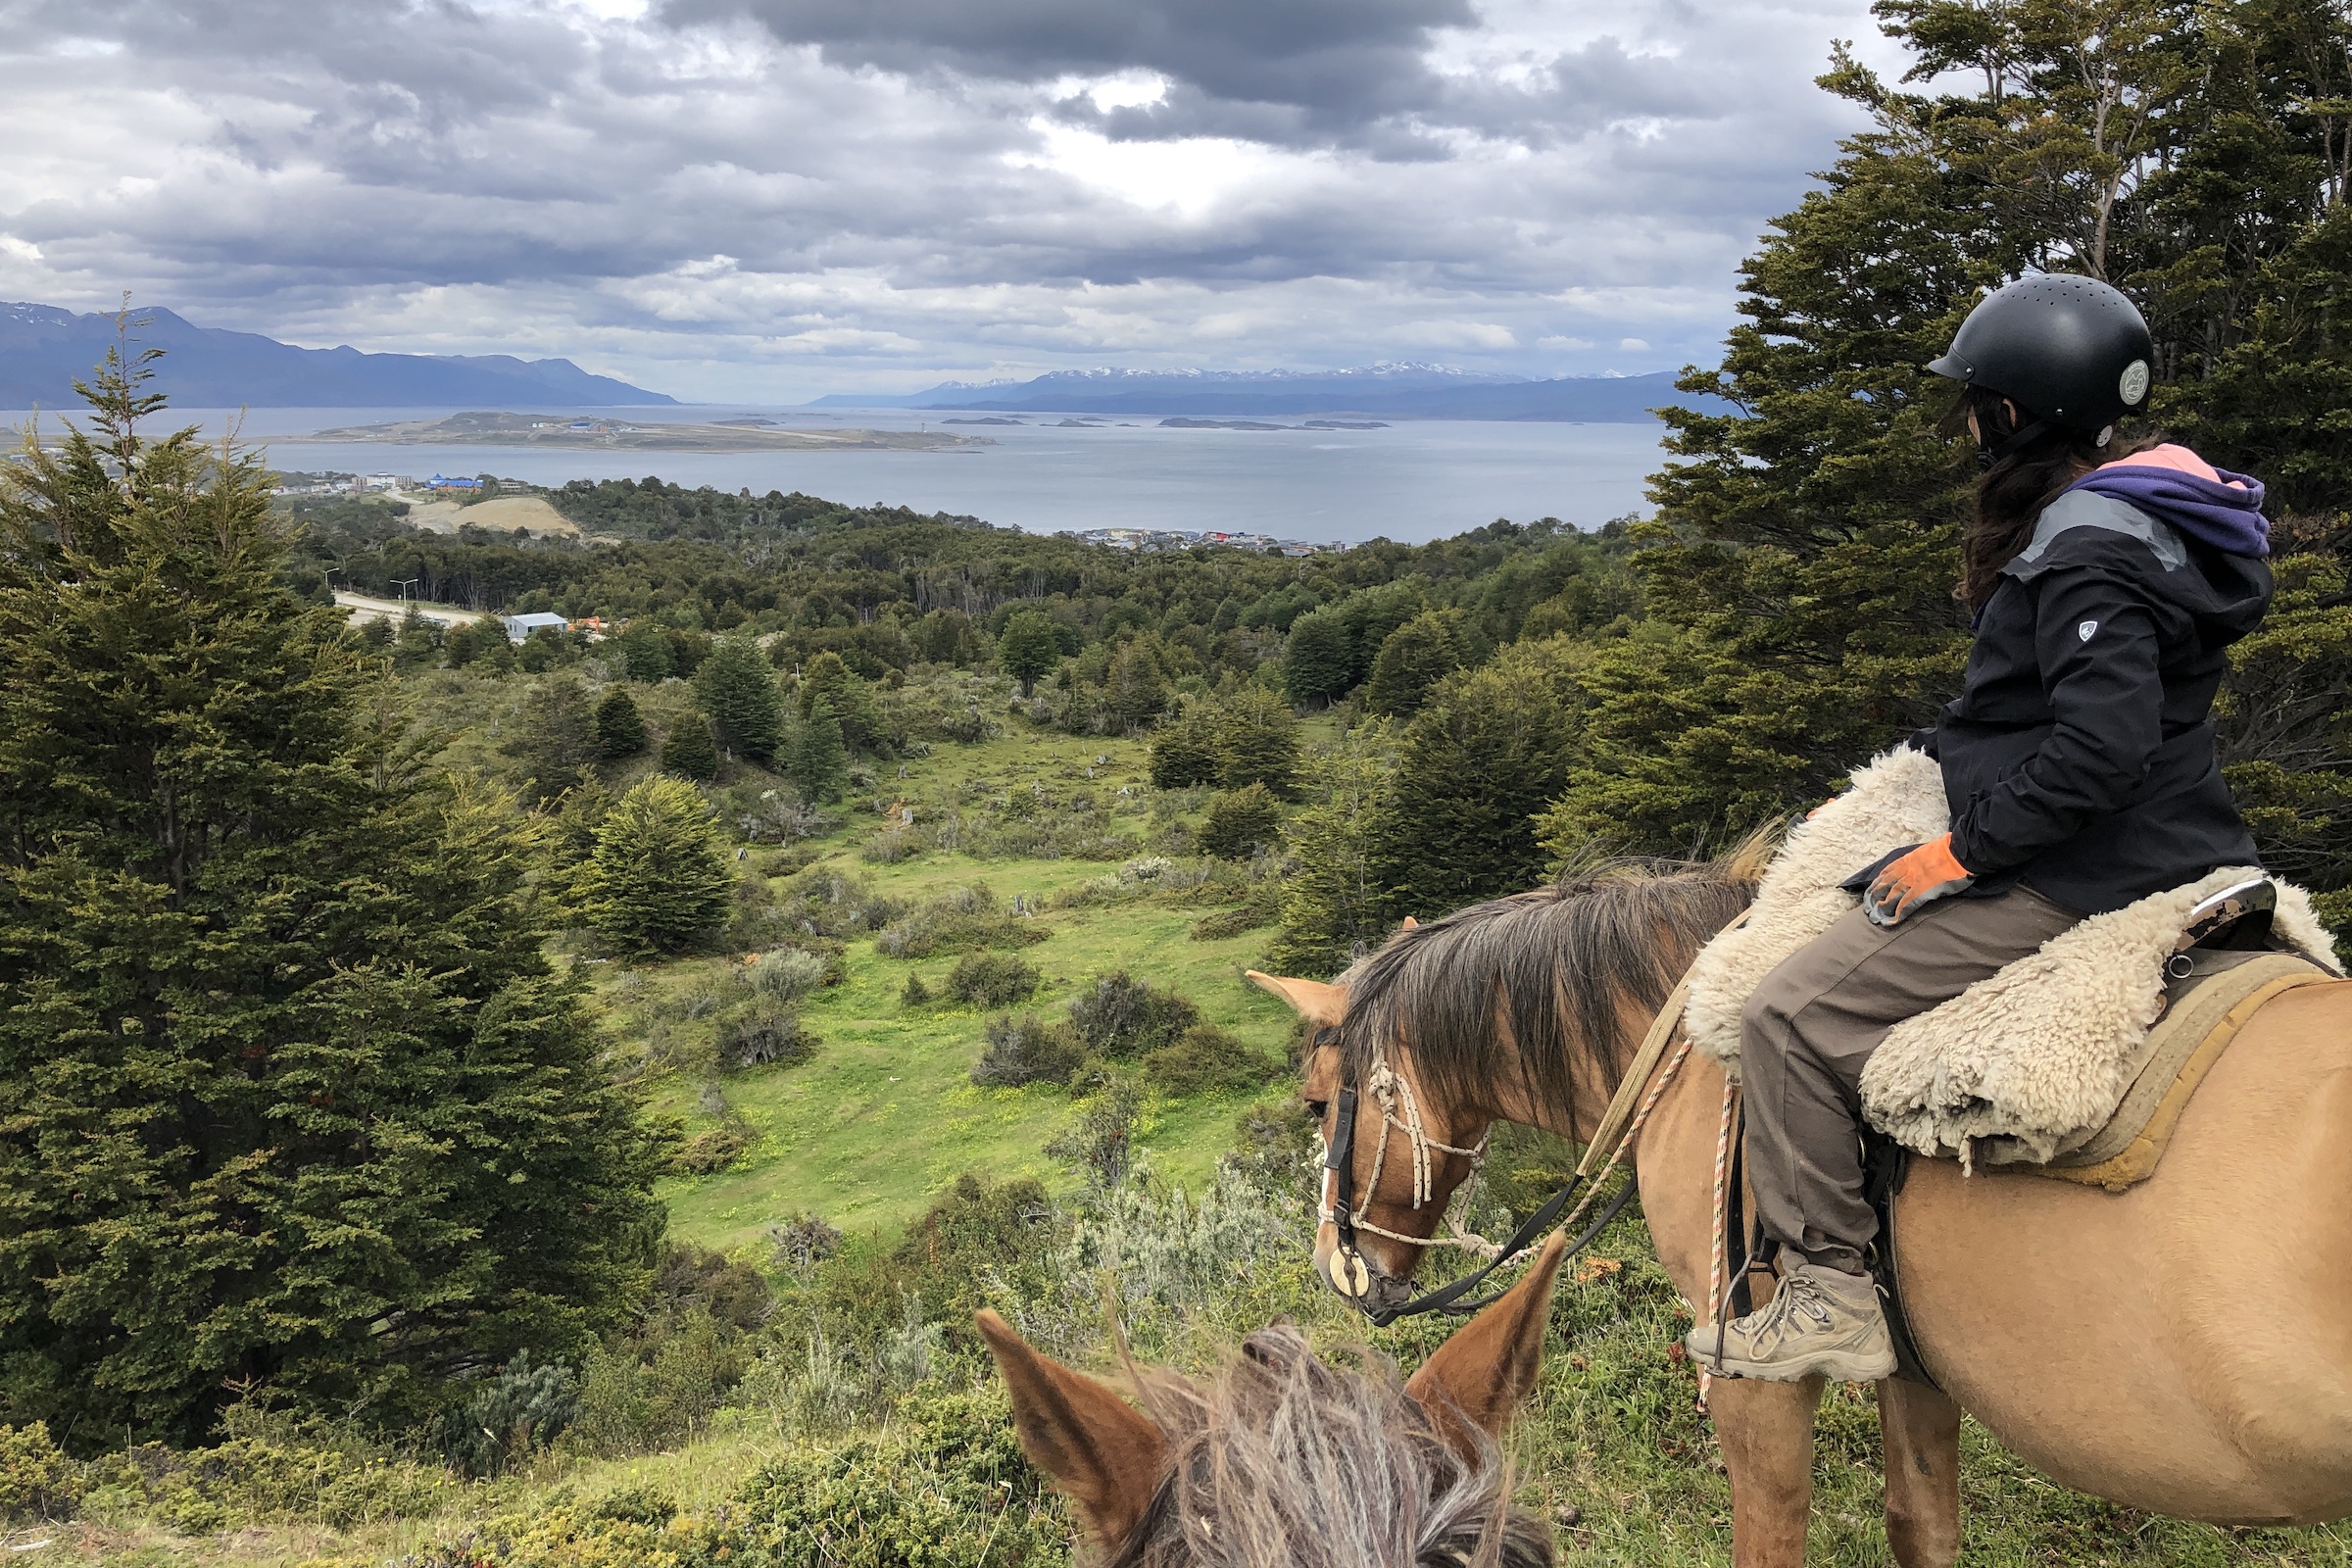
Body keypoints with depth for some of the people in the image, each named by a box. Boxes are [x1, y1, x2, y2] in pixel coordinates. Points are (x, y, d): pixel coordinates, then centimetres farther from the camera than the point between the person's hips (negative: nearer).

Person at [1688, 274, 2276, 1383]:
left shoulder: (2088, 551, -20)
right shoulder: (2134, 520, 13)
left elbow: (2102, 746, -30)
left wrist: (1960, 851, -22)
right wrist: (1929, 756, 16)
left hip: (2069, 890, -11)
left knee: (1791, 1019, -13)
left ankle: (1830, 1300, -5)